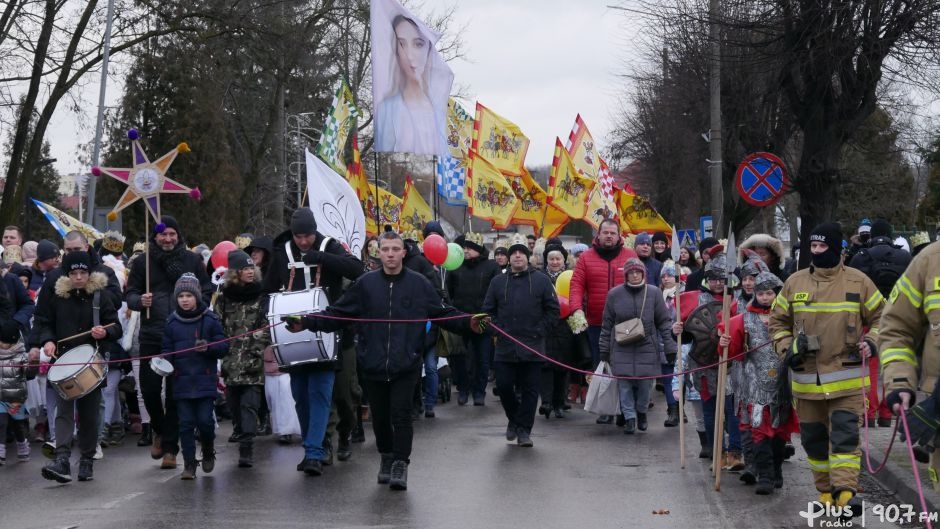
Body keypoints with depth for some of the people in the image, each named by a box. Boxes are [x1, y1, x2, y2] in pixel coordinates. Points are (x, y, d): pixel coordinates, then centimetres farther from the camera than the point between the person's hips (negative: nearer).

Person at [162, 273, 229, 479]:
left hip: (205, 380, -2)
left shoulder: (210, 319, -1)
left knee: (205, 421, -4)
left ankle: (208, 452, 25)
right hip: (181, 382, 2)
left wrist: (208, 347, -19)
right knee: (186, 424, 3)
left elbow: (223, 347, 0)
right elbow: (167, 348, 12)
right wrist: (165, 361, -8)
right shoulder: (171, 322, 6)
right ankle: (189, 464, 10)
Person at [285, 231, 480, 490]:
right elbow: (337, 313, 5)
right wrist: (307, 323, -6)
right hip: (373, 365, 2)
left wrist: (468, 324, -13)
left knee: (401, 415, -7)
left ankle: (400, 464, 4)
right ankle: (386, 457, 33)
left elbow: (444, 313, 3)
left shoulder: (419, 284, 0)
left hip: (405, 365, -2)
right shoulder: (365, 283, 3)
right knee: (380, 416, 13)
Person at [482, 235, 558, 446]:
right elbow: (488, 310, 12)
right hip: (505, 347, 2)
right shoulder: (498, 282, 8)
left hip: (533, 347, -2)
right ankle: (514, 419, 27)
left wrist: (541, 331, -4)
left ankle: (524, 429, 10)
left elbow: (553, 309, 3)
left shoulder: (541, 280, 2)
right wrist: (497, 330, 0)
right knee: (504, 386, 2)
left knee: (530, 389, 1)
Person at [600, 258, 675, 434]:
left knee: (645, 383, 4)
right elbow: (607, 324, 7)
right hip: (622, 349, 0)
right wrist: (604, 350, 8)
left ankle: (641, 412, 29)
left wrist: (671, 346, -2)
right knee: (625, 384, -2)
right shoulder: (614, 294, 0)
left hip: (647, 348, 0)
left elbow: (664, 321, 3)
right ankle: (630, 417, 10)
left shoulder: (654, 293, -1)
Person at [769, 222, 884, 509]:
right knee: (813, 437, 10)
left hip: (846, 378, -3)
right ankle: (826, 490, 23)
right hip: (806, 376, 3)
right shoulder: (795, 282, 4)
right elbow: (778, 321, 14)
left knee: (844, 434, -12)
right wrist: (786, 348, -2)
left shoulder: (858, 281, -1)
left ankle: (845, 492, -14)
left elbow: (881, 317, 9)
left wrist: (871, 342, -8)